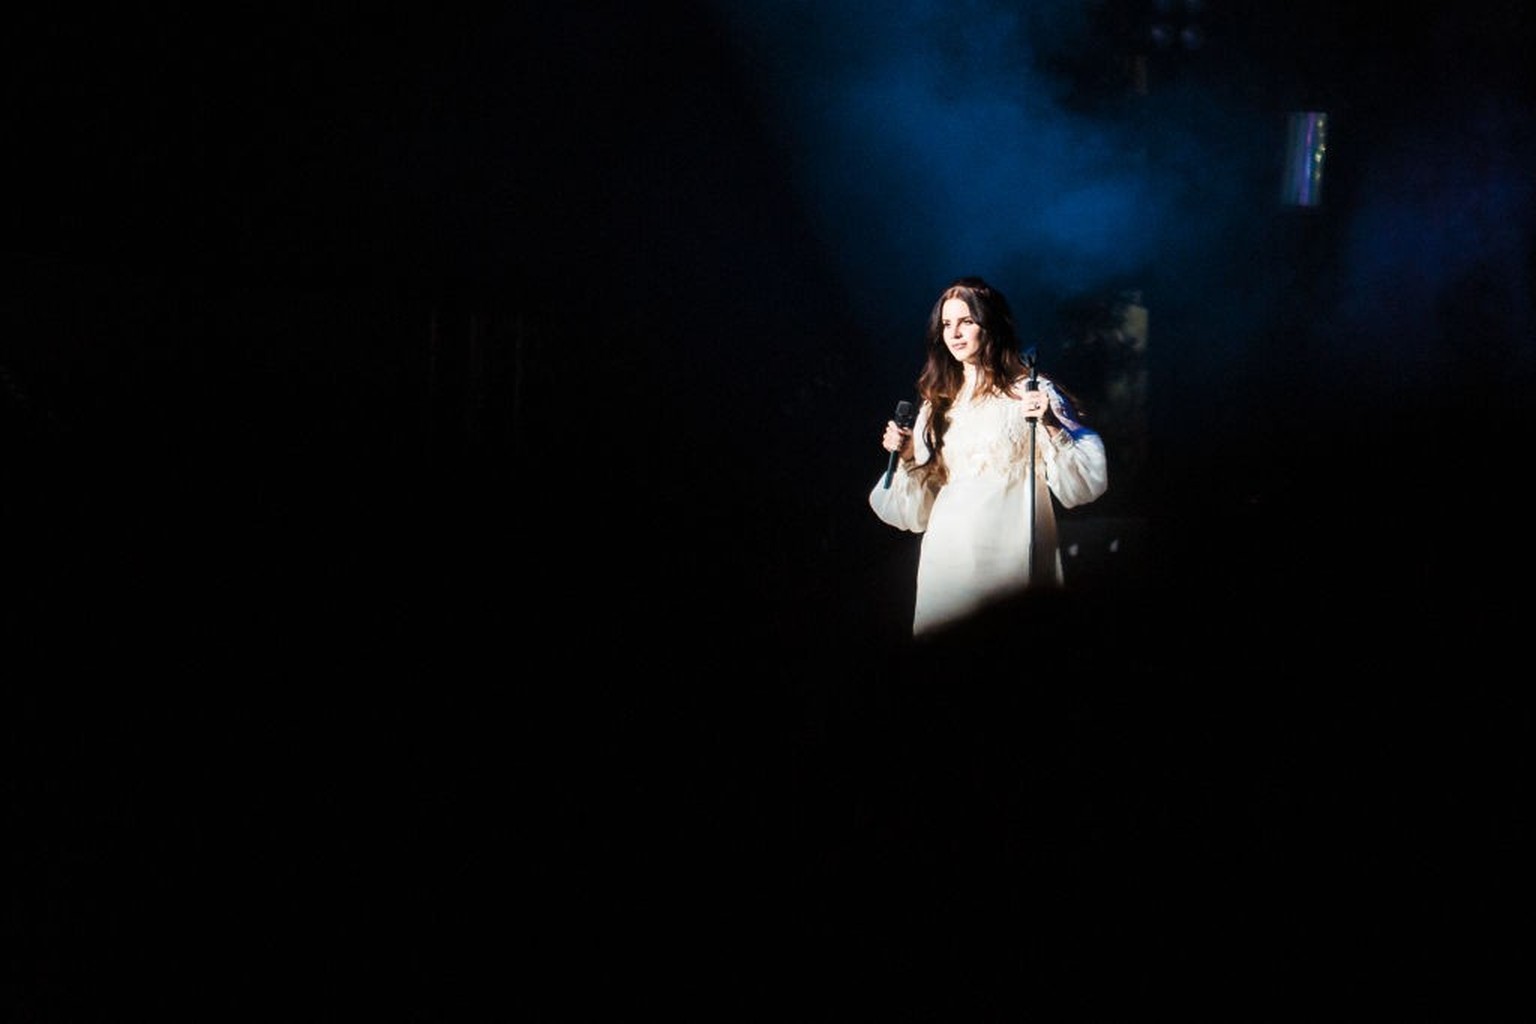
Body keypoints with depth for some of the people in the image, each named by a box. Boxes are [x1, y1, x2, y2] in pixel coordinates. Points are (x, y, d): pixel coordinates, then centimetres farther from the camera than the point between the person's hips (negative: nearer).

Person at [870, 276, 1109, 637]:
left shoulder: (1029, 391, 1)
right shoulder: (938, 403, 16)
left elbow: (1088, 478, -8)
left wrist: (1050, 425, -20)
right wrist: (905, 458, 2)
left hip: (1009, 555, -4)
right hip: (948, 553, 5)